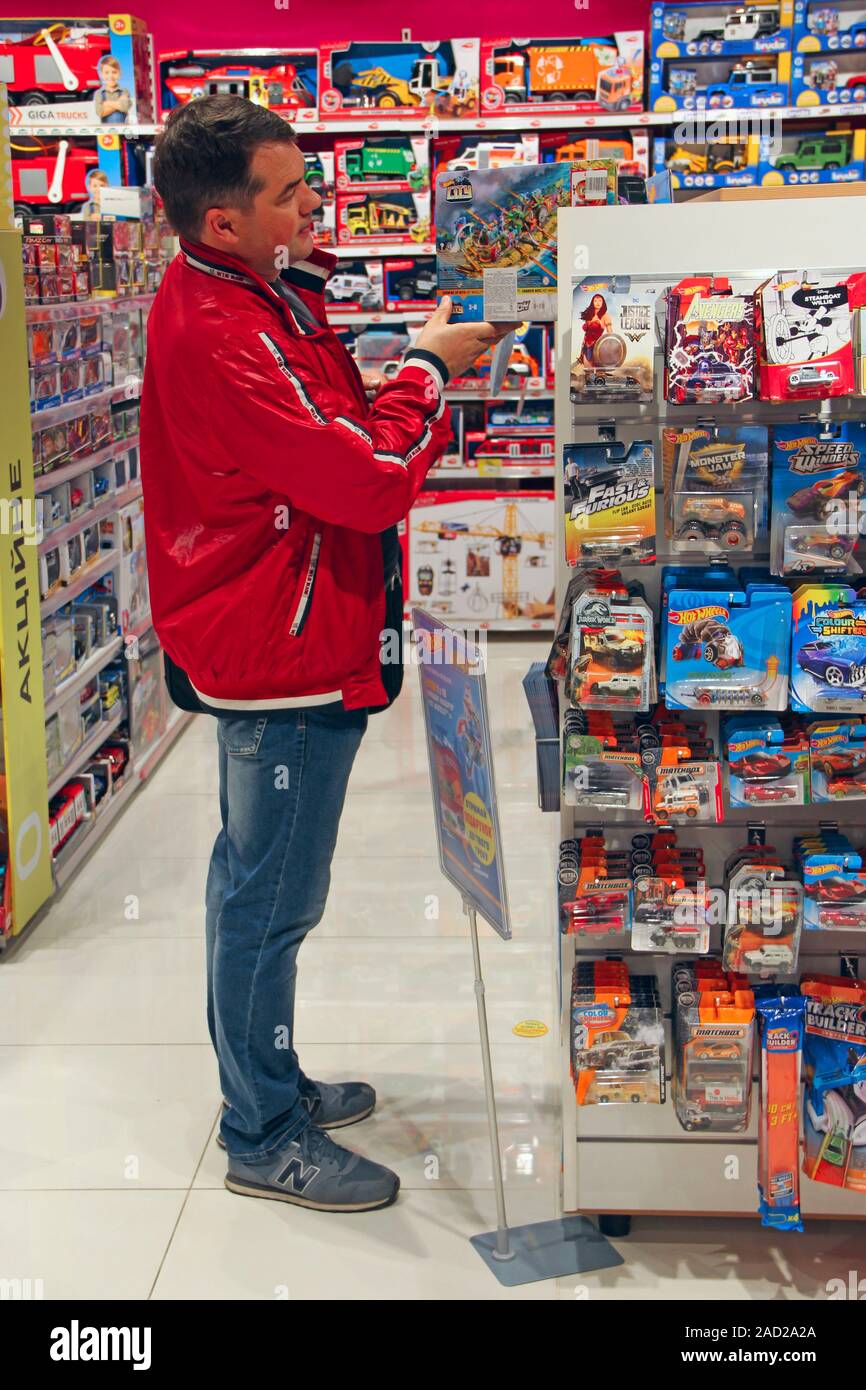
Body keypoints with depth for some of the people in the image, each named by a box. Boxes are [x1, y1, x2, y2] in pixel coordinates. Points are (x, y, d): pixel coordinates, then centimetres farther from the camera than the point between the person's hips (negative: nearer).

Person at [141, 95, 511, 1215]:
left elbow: (336, 442, 14)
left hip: (288, 644, 11)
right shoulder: (215, 338, -23)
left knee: (259, 885, 20)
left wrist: (428, 361, 2)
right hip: (283, 655, -11)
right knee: (270, 897, 2)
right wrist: (427, 369, -11)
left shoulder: (264, 298, 10)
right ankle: (263, 1141, 18)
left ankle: (268, 1084, 37)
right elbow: (369, 479, -26)